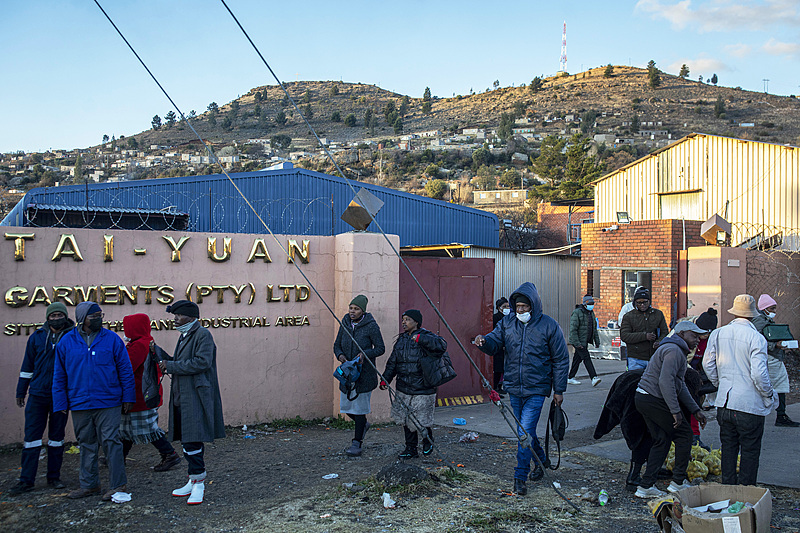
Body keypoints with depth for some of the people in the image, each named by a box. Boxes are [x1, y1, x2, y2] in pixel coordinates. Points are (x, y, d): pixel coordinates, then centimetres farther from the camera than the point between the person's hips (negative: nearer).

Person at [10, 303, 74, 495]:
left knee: (57, 436, 8)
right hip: (38, 394, 1)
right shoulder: (37, 337, 5)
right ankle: (26, 480, 7)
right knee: (32, 436, 1)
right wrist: (21, 392, 12)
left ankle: (54, 477, 18)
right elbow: (27, 366, 12)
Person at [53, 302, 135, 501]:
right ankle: (89, 484, 24)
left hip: (108, 402, -3)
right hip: (79, 405, 3)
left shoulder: (112, 339, 0)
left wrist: (128, 397, -1)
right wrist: (61, 404, 6)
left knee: (111, 441, -3)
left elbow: (125, 370, 3)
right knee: (86, 445, 12)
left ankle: (118, 484, 5)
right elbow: (59, 376, 10)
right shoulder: (66, 342, 5)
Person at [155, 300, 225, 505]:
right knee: (187, 441, 13)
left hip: (196, 399, -10)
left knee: (192, 441, -9)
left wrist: (170, 366, -16)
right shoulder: (184, 337, 20)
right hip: (182, 398, 10)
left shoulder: (203, 335, -10)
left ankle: (198, 483, -1)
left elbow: (202, 362, -21)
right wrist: (157, 350, 13)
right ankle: (194, 481, 23)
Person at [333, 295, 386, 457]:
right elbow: (337, 345, 11)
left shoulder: (371, 326, -11)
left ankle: (357, 443, 8)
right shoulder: (345, 324, 4)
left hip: (364, 374, -5)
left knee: (359, 407, -2)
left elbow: (380, 348, -8)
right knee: (346, 407, 11)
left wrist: (365, 353, -24)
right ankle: (363, 425, 40)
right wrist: (340, 355, -10)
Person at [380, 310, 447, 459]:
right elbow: (392, 362, 16)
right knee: (406, 420, 8)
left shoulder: (426, 336, -7)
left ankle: (428, 442, 29)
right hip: (403, 390, 6)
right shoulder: (401, 339, 13)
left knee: (420, 422, 0)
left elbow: (442, 345, -28)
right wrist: (385, 379, 5)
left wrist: (420, 338, -28)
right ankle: (411, 449, 22)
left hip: (422, 390, -6)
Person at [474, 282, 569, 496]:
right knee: (524, 430, 17)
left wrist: (559, 390, -3)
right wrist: (484, 341, -26)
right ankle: (541, 460, 40)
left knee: (526, 431, -11)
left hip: (536, 389, -5)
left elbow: (561, 360, -3)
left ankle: (520, 477, -2)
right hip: (514, 387, 5)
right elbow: (494, 342, -1)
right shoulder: (507, 323, 3)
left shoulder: (549, 326, -7)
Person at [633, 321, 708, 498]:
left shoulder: (678, 351, 22)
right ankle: (678, 481, 12)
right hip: (655, 401, -10)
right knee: (684, 435, 3)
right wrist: (675, 411, -23)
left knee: (662, 440, 13)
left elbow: (681, 386, 24)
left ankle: (646, 486, 11)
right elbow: (665, 381, -25)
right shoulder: (674, 351, -14)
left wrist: (695, 410, 20)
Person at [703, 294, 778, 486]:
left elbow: (708, 364, 7)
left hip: (724, 403, 5)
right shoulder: (756, 338, -14)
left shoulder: (718, 334, 2)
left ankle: (728, 487, 24)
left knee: (728, 447, 17)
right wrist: (770, 396, -2)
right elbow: (759, 374, -18)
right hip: (750, 404, -5)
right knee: (750, 451, 7)